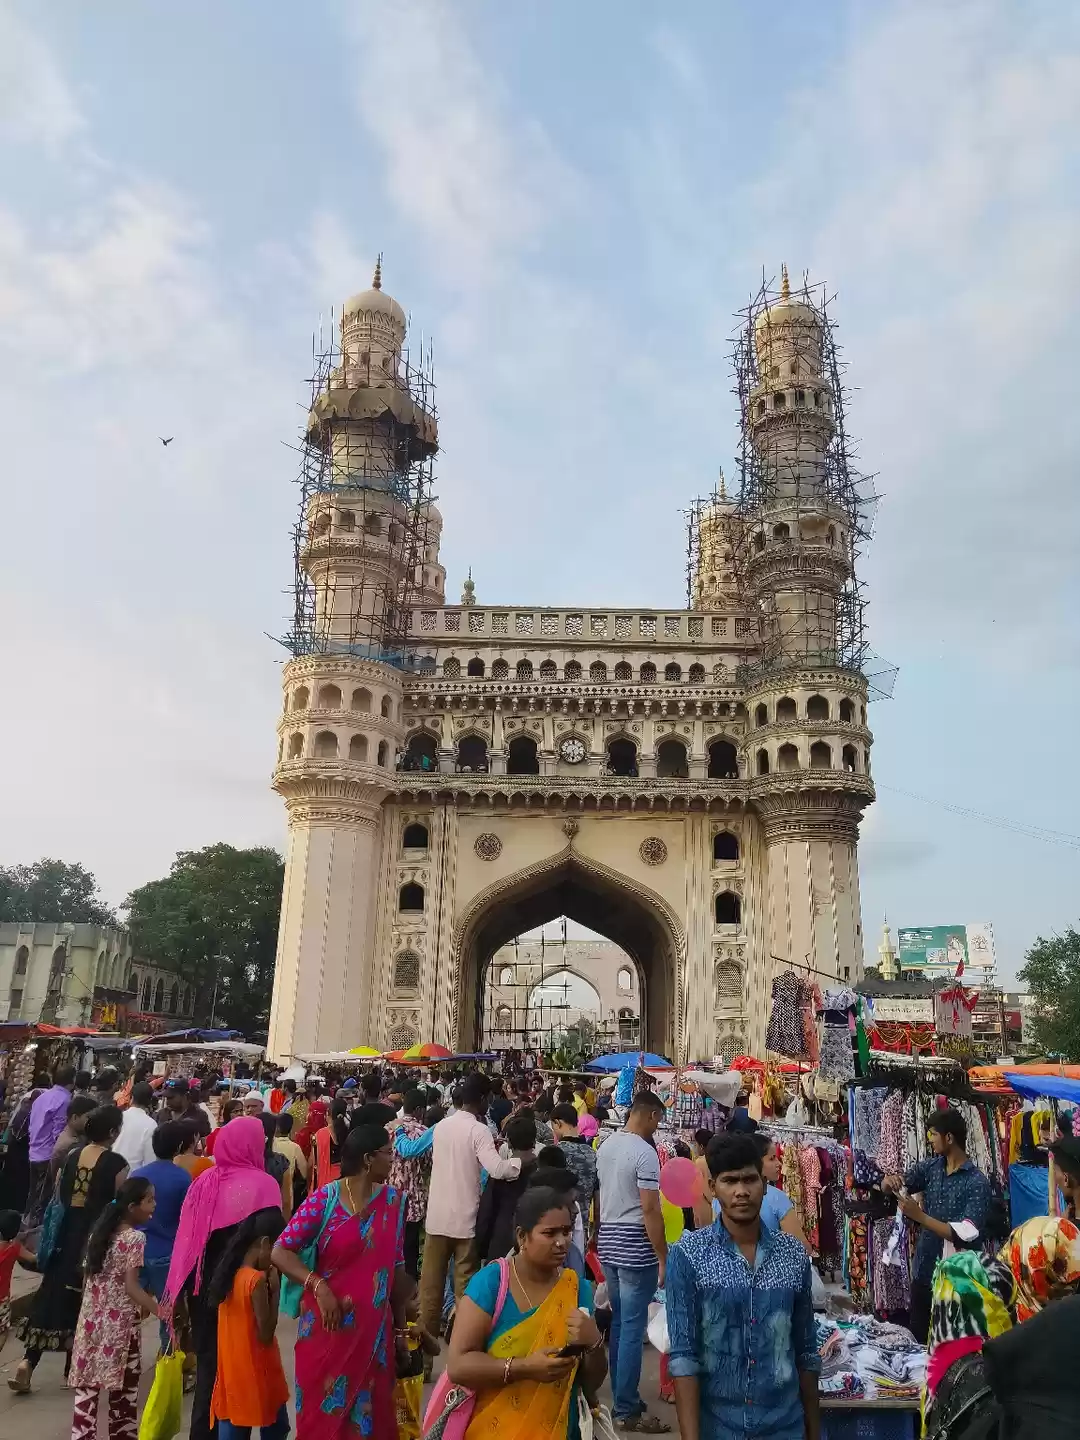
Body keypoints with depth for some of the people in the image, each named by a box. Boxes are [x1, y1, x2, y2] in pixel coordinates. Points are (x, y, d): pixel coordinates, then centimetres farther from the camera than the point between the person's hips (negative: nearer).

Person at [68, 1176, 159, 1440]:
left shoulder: (100, 1231, 6)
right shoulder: (135, 1238, -16)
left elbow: (88, 1277, 11)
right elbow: (131, 1287, -21)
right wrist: (160, 1311, -26)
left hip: (92, 1320, 6)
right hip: (121, 1323, -6)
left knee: (88, 1385, 8)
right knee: (123, 1387, 8)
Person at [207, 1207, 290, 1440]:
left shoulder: (230, 1274, 1)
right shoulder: (258, 1280, -22)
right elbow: (265, 1335, -18)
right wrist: (274, 1290, -15)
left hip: (231, 1371, 7)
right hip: (256, 1372, -7)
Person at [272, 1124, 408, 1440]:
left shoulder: (393, 1200, -1)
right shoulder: (324, 1199, -12)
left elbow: (396, 1265, 5)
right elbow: (281, 1251, -14)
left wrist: (400, 1319, 9)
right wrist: (318, 1285, -25)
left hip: (372, 1327, 3)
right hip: (327, 1324, -3)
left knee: (369, 1410, 12)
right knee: (323, 1408, 10)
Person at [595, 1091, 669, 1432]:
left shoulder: (605, 1147, 9)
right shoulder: (644, 1152, -17)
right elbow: (650, 1210, -19)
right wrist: (663, 1258, -13)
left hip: (608, 1243, 8)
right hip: (635, 1247, -8)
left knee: (618, 1324, 17)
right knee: (632, 1330, 0)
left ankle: (620, 1399, 26)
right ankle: (627, 1410, 7)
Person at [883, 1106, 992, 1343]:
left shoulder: (977, 1183, -17)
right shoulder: (930, 1167, 2)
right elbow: (889, 1188, 6)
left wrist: (920, 1216, -25)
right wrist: (889, 1182, -17)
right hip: (923, 1272, 6)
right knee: (917, 1340, 17)